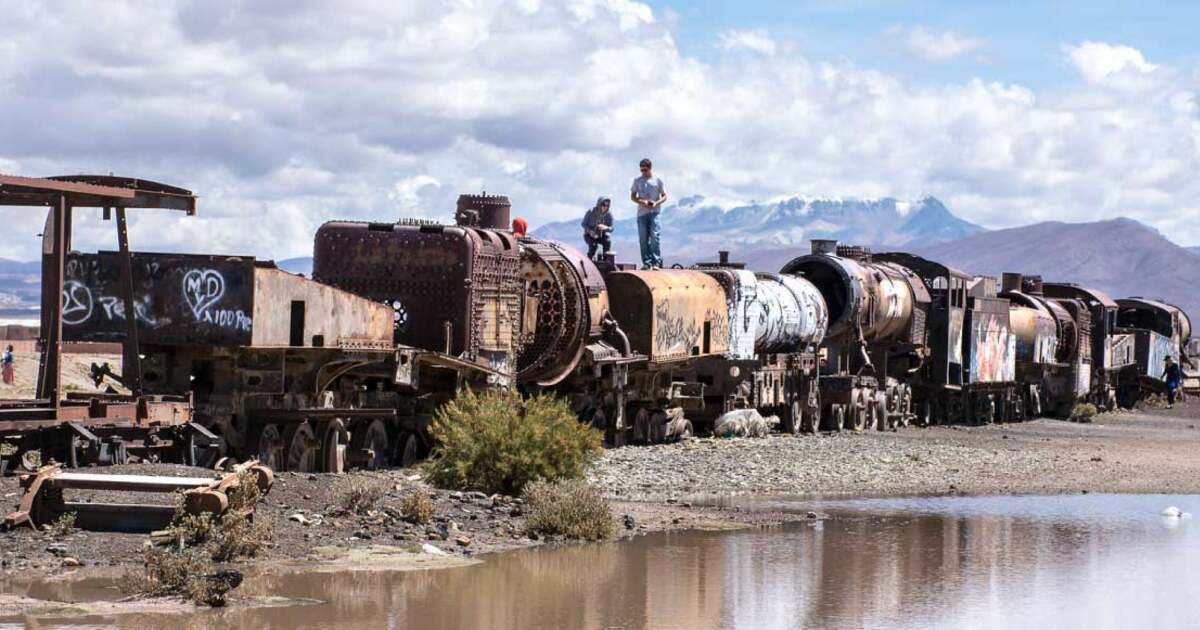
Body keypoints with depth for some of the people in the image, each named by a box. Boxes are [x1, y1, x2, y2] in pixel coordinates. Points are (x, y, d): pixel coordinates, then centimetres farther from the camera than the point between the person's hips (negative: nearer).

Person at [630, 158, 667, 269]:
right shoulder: (637, 181, 10)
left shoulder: (657, 181, 4)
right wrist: (642, 202, -10)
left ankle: (656, 262, -14)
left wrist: (656, 203, -13)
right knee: (643, 239, 0)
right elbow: (632, 196, 9)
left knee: (654, 236, -13)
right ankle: (646, 263, 4)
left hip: (654, 212, -3)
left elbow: (664, 196, 6)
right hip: (642, 213, 3)